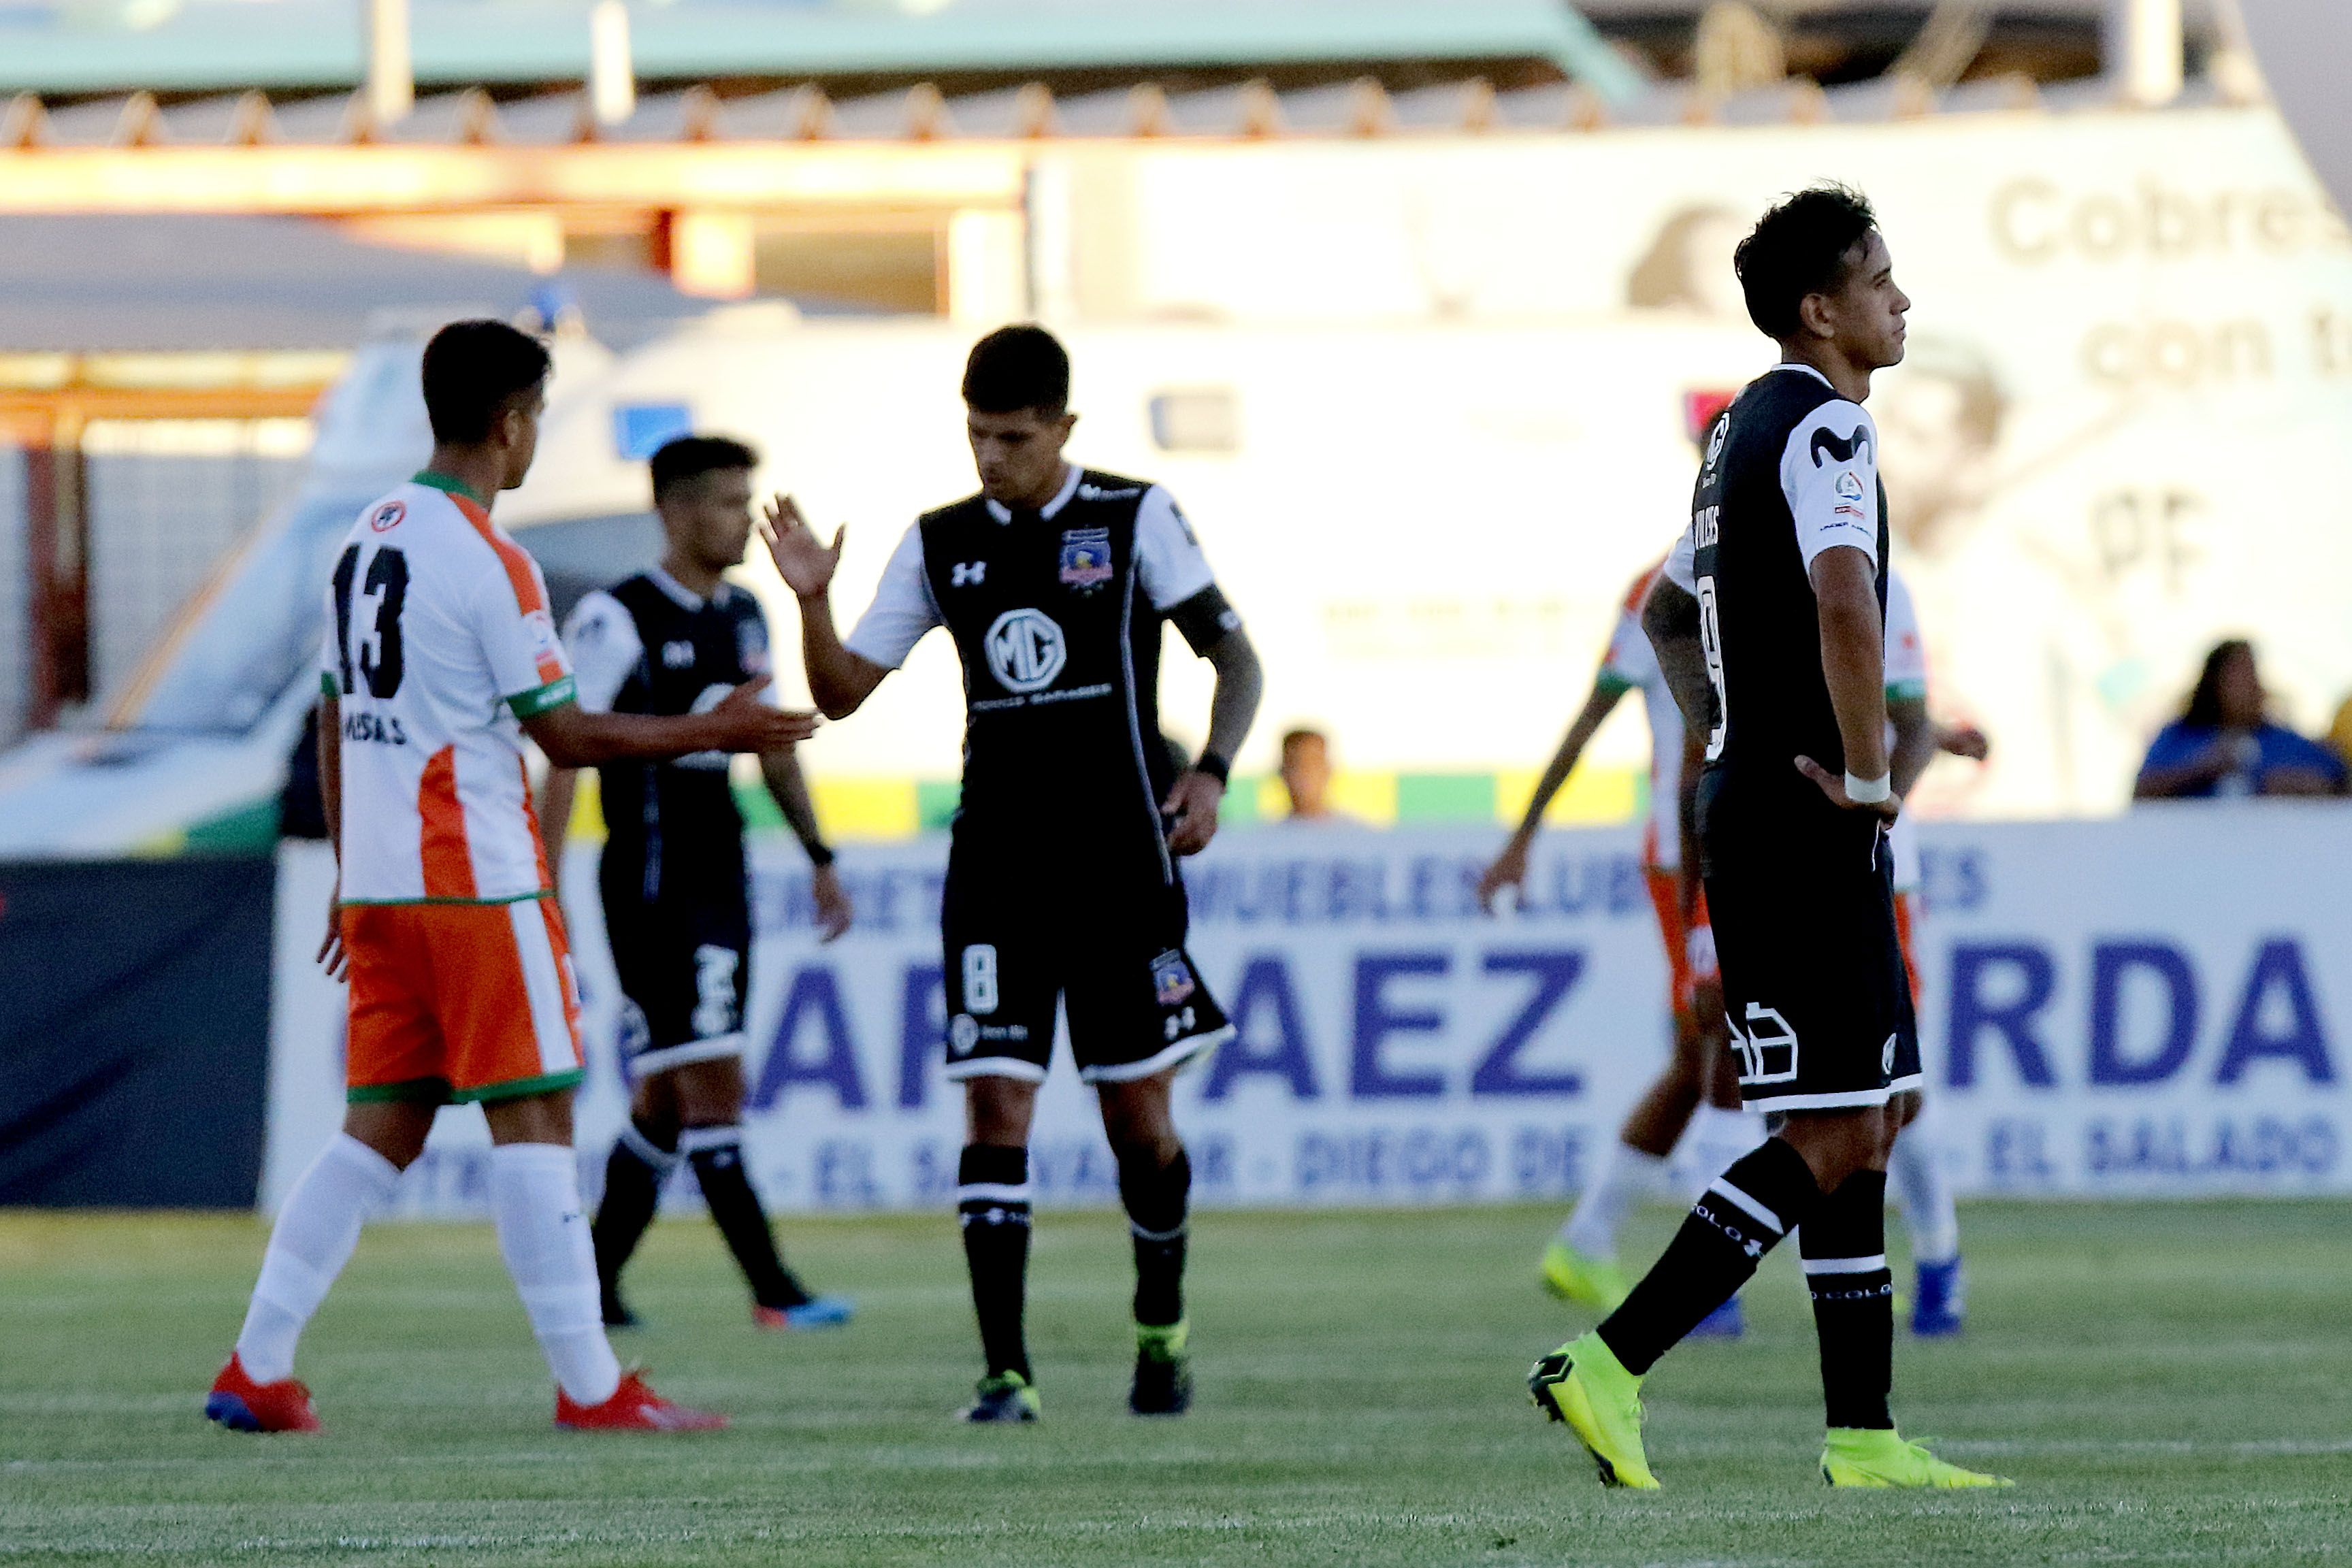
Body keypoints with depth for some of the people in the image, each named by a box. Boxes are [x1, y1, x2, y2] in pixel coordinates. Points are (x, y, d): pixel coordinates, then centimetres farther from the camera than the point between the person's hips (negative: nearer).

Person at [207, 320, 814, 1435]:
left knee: (382, 1127, 10)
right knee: (533, 1115, -4)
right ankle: (588, 1386, -5)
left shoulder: (366, 541, 13)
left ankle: (256, 1369, 6)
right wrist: (713, 732, -3)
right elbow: (563, 735, -11)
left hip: (376, 883, 8)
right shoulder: (489, 561, -12)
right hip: (477, 880, -8)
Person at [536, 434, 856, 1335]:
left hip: (721, 881, 8)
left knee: (666, 1099, 11)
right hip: (651, 886, -8)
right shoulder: (617, 620, -11)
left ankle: (594, 1282, 19)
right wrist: (546, 886, -17)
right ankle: (772, 1292, -11)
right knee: (715, 1085, -10)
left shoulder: (743, 619, 13)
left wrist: (819, 858, 20)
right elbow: (565, 754, -13)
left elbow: (774, 745, 23)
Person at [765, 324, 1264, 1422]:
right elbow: (842, 692, 8)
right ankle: (1004, 1370, -10)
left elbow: (1234, 656, 1)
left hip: (1122, 862, -2)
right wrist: (811, 600, -10)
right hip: (996, 868, 2)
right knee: (995, 1103, -9)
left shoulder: (1135, 519, -1)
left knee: (1138, 1113, 3)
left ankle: (1162, 1321, 29)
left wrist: (1210, 772, -15)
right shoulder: (940, 544, 7)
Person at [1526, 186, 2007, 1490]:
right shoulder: (1823, 424, -14)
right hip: (1810, 832, -10)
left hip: (1750, 805, 10)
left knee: (1861, 1133, 10)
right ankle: (1610, 1367, -12)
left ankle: (1864, 1438, 10)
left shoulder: (1741, 426, 17)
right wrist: (1867, 773, -19)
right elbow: (1845, 608, -29)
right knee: (1829, 1142, -9)